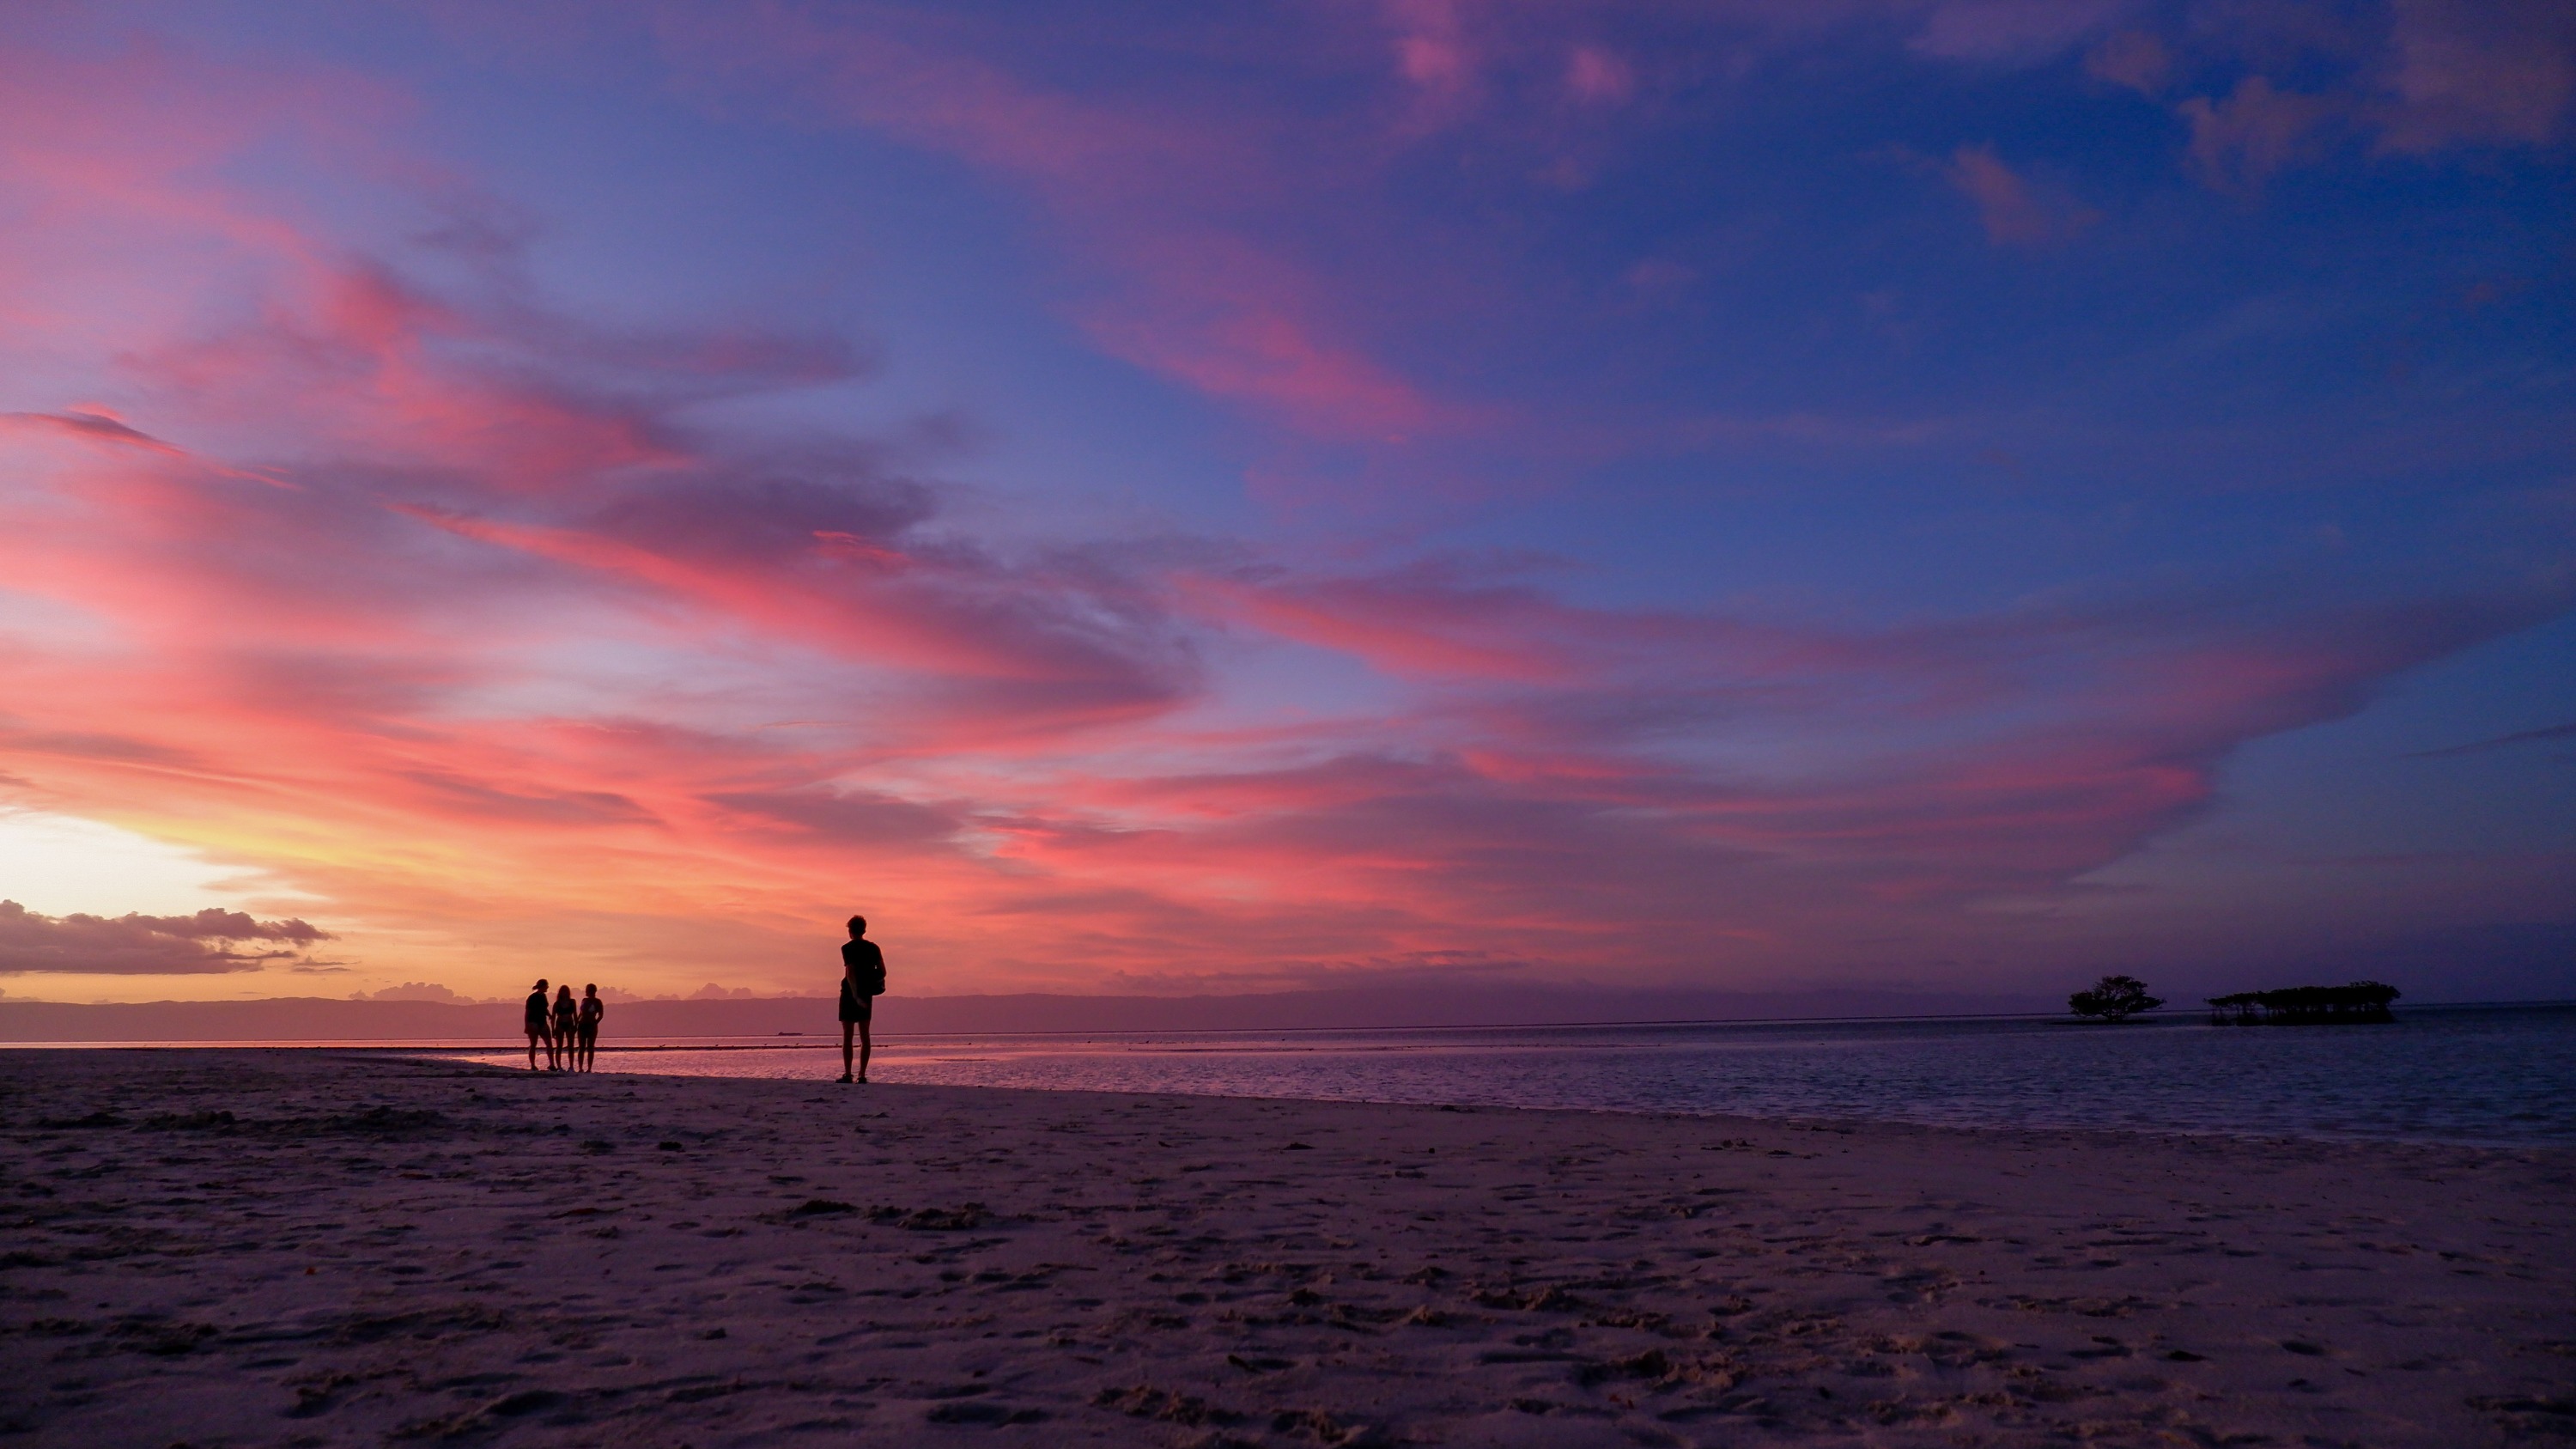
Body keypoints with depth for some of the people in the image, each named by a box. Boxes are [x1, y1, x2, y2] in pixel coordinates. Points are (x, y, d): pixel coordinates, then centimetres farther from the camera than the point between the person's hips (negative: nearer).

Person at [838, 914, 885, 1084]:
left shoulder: (847, 948, -9)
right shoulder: (873, 948, 6)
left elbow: (850, 972, -18)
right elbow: (882, 972, 4)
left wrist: (855, 995, -22)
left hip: (850, 994, -5)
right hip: (867, 995, 5)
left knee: (847, 1036, -1)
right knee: (864, 1035, 6)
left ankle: (847, 1074, -6)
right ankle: (862, 1075, 3)